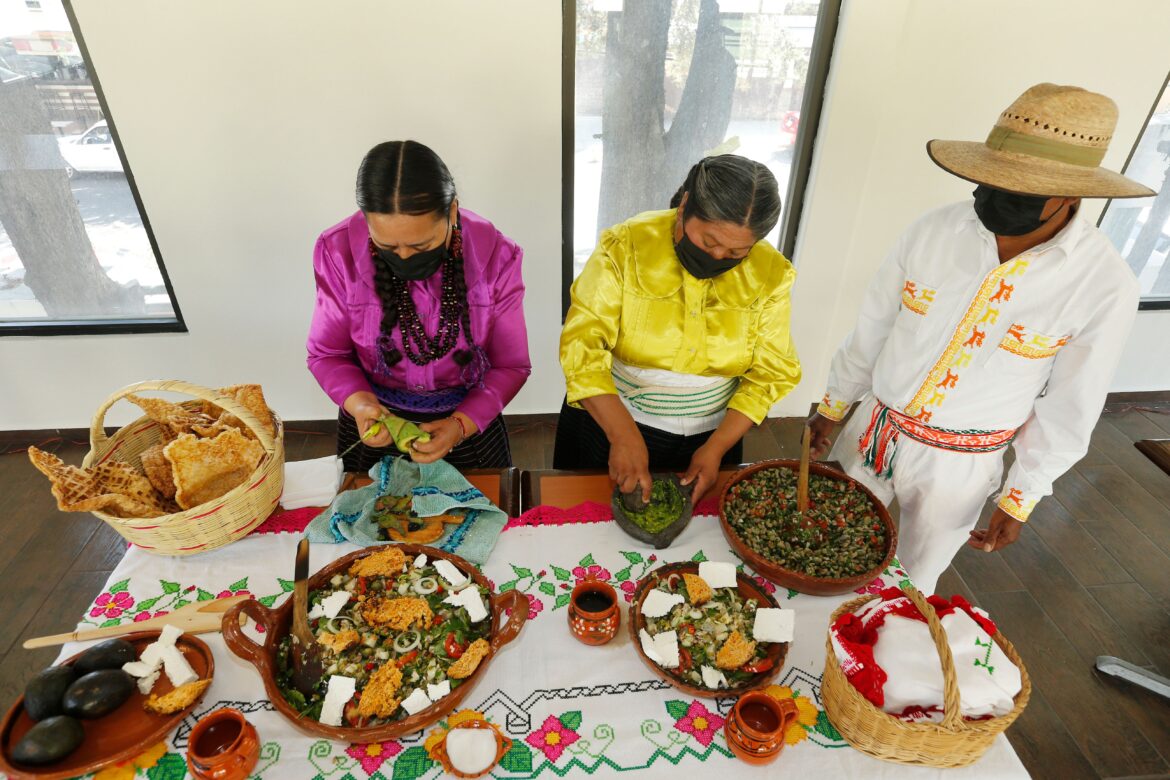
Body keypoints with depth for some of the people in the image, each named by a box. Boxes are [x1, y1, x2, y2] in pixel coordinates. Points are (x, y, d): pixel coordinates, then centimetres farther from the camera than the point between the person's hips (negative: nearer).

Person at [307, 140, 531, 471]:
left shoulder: (495, 256, -20)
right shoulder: (340, 253, -19)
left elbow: (511, 366, -11)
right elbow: (327, 353, -5)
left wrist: (461, 425, -27)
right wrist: (358, 403, -26)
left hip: (469, 420, 0)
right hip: (374, 427, 1)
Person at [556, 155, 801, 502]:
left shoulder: (769, 274, -10)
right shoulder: (625, 247, -19)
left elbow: (771, 372, -5)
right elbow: (582, 344, -25)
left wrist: (716, 447, -14)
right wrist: (624, 435, -34)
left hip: (710, 435, 2)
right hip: (610, 421, -1)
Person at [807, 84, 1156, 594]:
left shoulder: (1105, 285, -17)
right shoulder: (934, 230, -12)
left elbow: (1068, 408, -6)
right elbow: (872, 326, -1)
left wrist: (1020, 501, -2)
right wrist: (832, 406, 8)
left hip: (957, 463, -2)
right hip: (872, 431, 3)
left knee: (911, 583, 18)